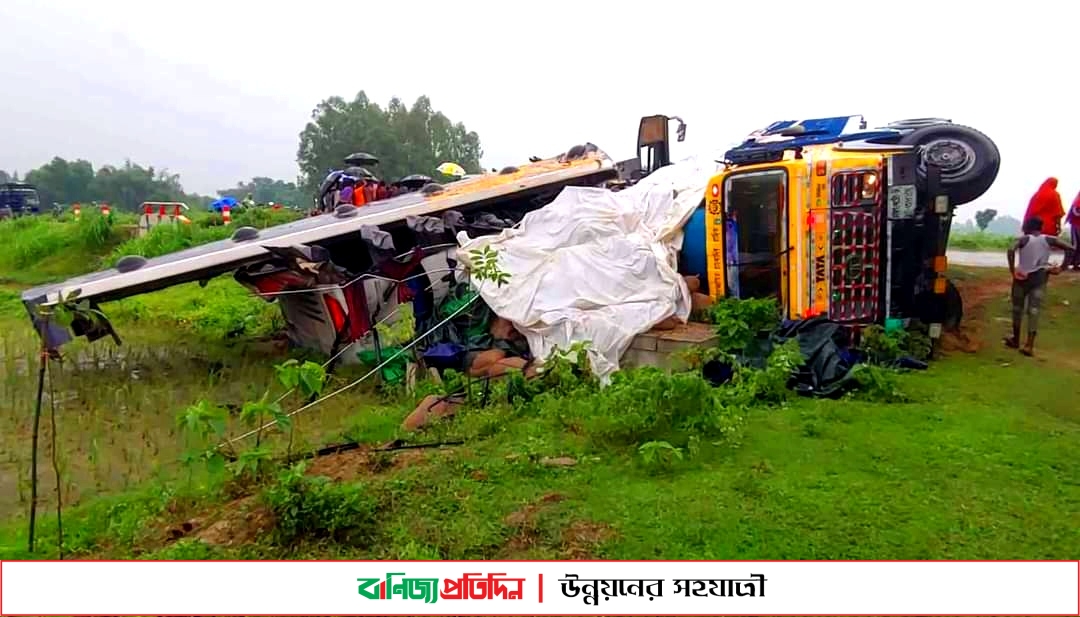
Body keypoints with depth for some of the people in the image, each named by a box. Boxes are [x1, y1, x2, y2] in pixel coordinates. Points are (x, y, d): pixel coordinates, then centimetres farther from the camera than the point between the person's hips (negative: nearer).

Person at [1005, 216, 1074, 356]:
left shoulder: (1023, 239, -4)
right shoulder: (1049, 240, 2)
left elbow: (1011, 250, -24)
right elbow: (1071, 249, -2)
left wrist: (1012, 269, -18)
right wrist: (1061, 268, 1)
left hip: (1022, 277, -1)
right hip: (1039, 278, 1)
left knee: (1018, 308, 15)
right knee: (1034, 310, -2)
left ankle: (1015, 340, 28)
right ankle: (1029, 345, -10)